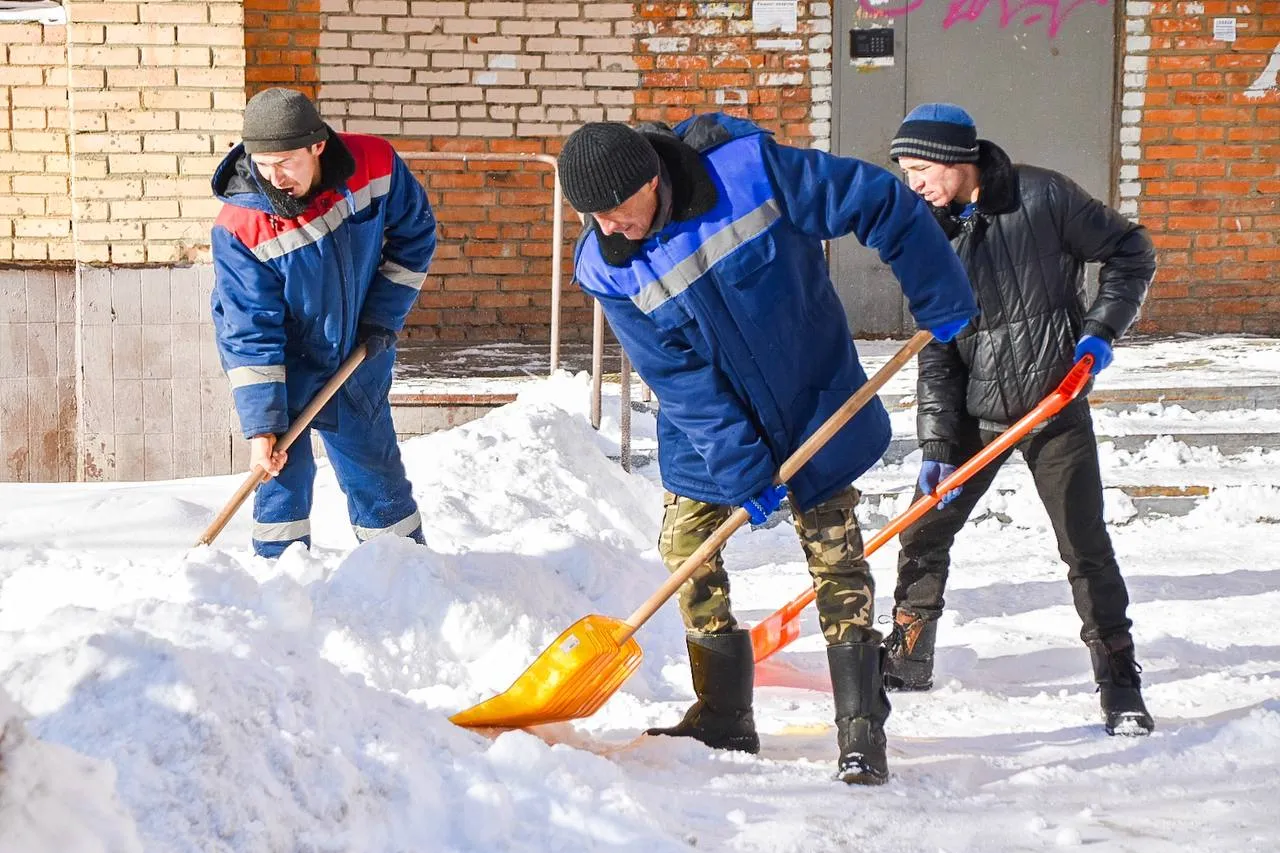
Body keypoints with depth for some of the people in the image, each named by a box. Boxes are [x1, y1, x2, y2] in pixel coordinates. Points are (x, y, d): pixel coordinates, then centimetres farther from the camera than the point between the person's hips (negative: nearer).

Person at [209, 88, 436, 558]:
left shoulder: (375, 164, -20)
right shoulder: (240, 228, -27)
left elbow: (415, 234, -1)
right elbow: (249, 332, -24)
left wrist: (383, 317, -6)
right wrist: (260, 425, -28)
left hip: (356, 357, 3)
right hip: (283, 369, -3)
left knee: (377, 475, 12)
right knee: (282, 474, -8)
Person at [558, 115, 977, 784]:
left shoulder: (749, 170, -27)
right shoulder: (607, 269, -16)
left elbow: (883, 202, -19)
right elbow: (679, 378, -15)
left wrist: (940, 301, -14)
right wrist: (742, 470, -20)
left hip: (812, 398, -3)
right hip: (708, 423, 3)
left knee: (834, 553, -2)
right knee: (686, 545, -1)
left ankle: (863, 729, 1)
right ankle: (723, 718, 12)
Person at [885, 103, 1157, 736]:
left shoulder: (1042, 197, -11)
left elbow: (1131, 252, -1)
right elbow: (935, 351, 0)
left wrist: (1101, 329, -11)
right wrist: (937, 445, -7)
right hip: (975, 414, 4)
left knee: (1085, 547, -7)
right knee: (923, 535, 6)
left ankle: (1120, 687, 2)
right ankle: (906, 666, 24)